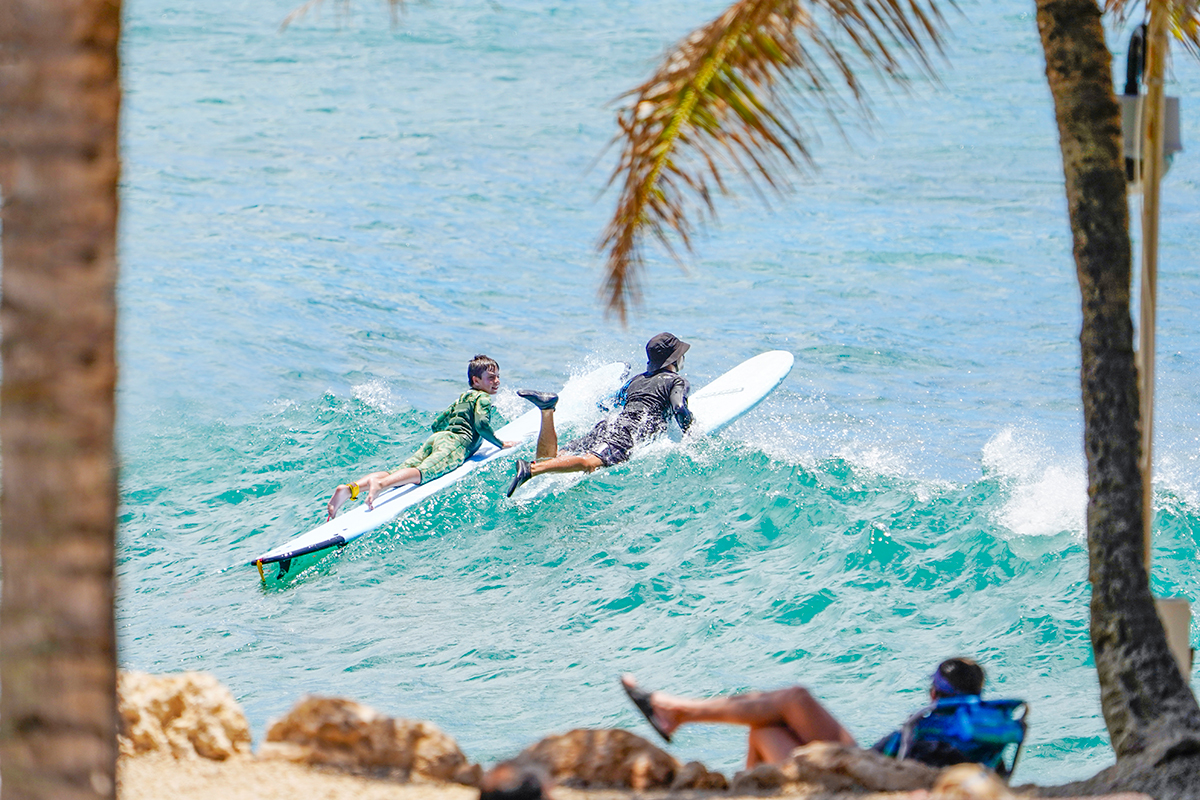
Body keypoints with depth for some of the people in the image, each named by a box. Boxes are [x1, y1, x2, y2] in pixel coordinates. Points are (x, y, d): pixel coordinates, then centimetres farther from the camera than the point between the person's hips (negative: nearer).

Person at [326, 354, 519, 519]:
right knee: (424, 472, -34)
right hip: (456, 443, -8)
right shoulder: (484, 398, 9)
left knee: (395, 474, -12)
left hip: (435, 438, 8)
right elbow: (481, 424, -9)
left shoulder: (461, 398, 35)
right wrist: (501, 444, 4)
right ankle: (378, 485, -62)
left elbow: (436, 424, 38)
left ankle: (350, 488, -34)